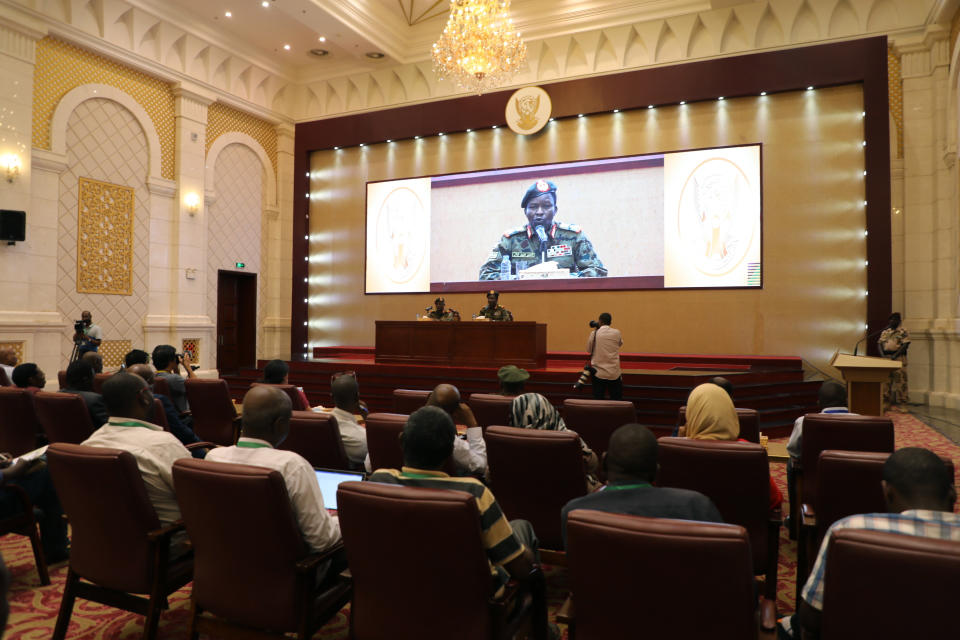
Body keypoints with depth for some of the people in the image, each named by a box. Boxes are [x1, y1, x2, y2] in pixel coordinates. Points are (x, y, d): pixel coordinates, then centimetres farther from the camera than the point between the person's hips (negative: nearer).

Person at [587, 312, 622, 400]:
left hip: (598, 373, -1)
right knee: (617, 400, 9)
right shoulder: (617, 333, -4)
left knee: (598, 400, 6)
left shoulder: (594, 334, -7)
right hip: (614, 373, 1)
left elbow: (589, 349, 5)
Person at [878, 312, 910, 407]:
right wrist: (882, 355, -7)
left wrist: (894, 355, -20)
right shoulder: (885, 331, 15)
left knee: (899, 380, -6)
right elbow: (879, 343, 10)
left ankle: (901, 402, -3)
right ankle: (886, 402, 10)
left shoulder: (903, 332, -1)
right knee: (886, 380, 5)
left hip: (898, 358, -5)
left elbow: (905, 345, -10)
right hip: (886, 358, 5)